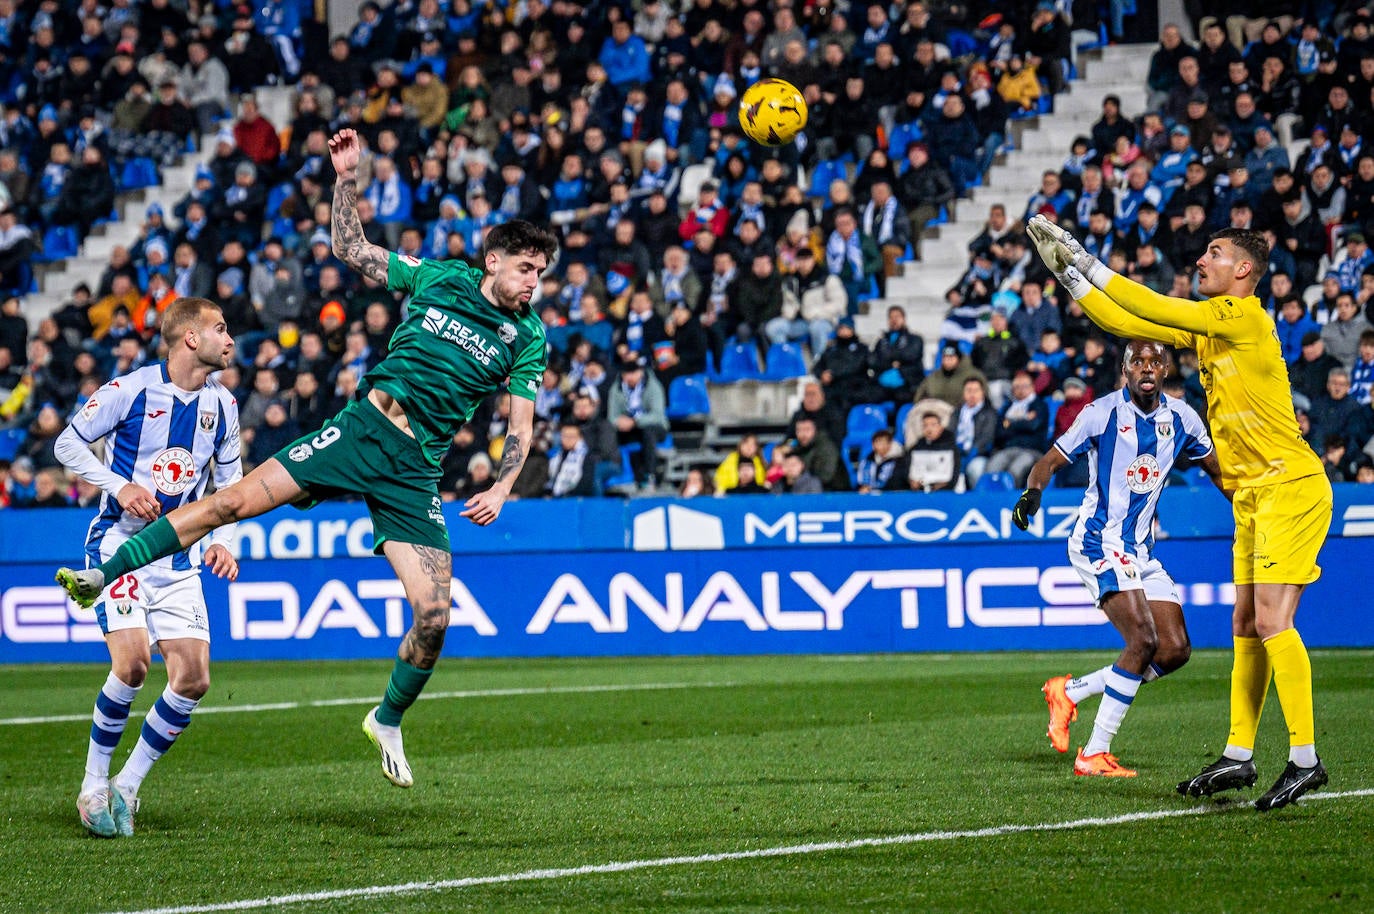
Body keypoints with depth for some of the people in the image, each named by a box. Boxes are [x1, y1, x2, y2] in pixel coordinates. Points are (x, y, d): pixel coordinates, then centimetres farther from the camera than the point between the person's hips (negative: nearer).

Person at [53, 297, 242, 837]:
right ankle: (93, 787, -5)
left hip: (179, 557, 5)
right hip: (119, 543, -5)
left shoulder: (221, 404, 5)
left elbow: (230, 478, 18)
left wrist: (221, 540, 3)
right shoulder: (130, 390, -10)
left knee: (193, 678, -8)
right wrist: (120, 486, -16)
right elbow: (68, 444, -2)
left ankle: (127, 787, 9)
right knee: (132, 660, -23)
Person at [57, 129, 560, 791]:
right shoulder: (441, 279, 6)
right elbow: (350, 249, 15)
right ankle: (104, 574, -7)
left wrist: (501, 489, -10)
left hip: (416, 471, 0)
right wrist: (347, 180, 3)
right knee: (238, 499, -14)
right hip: (362, 429, 0)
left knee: (434, 615, -11)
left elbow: (521, 427, 6)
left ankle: (389, 721, 15)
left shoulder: (528, 338, 5)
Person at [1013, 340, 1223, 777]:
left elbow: (1215, 467, 22)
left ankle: (1070, 691, 13)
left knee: (1176, 650, -1)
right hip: (1099, 542, -7)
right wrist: (1033, 491, -28)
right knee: (1143, 640, -22)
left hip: (1141, 551, 7)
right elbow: (1051, 460, -8)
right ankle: (1093, 756, -17)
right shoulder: (1103, 413, -10)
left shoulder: (1181, 418, 6)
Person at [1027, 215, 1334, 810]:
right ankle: (1239, 756, 13)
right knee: (1247, 625, 9)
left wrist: (1090, 266, -8)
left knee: (1271, 620, -15)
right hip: (1254, 494, 9)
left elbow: (1154, 310, -16)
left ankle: (1305, 760, -14)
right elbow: (1127, 323, 17)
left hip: (1291, 486, -9)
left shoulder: (1247, 316, -12)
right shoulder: (1205, 325, 14)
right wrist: (1069, 273, 10)